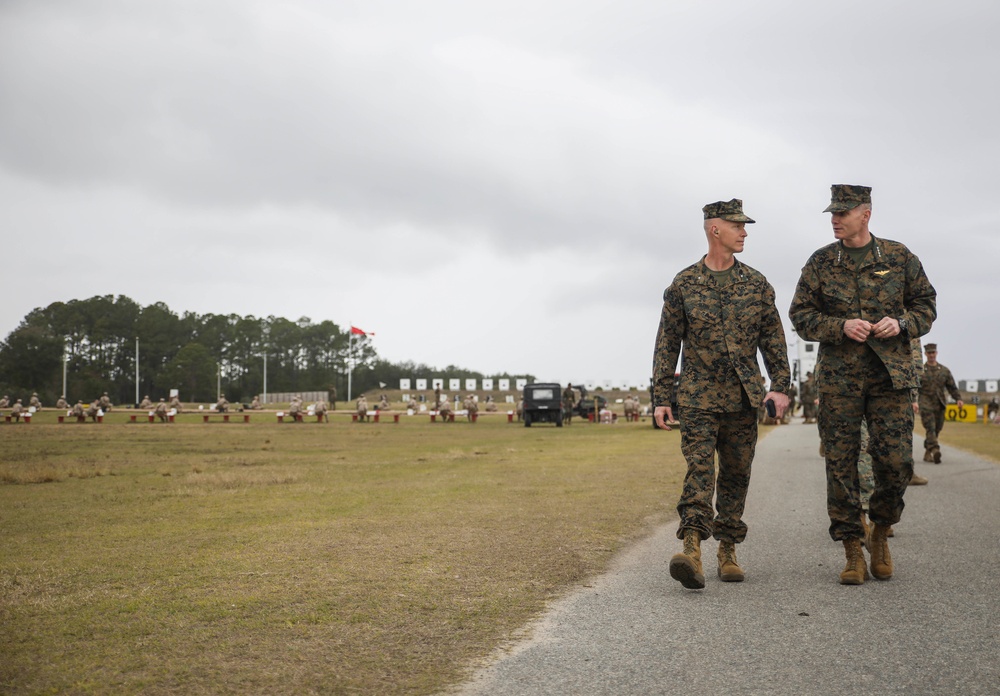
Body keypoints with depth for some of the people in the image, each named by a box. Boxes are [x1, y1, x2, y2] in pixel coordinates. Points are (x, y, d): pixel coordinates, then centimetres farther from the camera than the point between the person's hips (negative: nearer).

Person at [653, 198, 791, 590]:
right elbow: (667, 344, 2)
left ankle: (727, 552, 17)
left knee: (736, 475, 7)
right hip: (698, 396, -3)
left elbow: (773, 338, 9)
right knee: (699, 468, -16)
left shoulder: (757, 285, 7)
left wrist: (780, 385, -3)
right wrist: (661, 398, -2)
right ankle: (692, 549, -25)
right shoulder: (683, 285, 1)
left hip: (744, 398, 3)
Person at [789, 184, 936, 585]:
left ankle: (880, 533, 21)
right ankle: (852, 552, 9)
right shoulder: (820, 263, 4)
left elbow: (926, 304, 11)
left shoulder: (899, 258, 5)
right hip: (839, 377, 0)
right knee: (841, 464, -1)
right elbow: (801, 315, 3)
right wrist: (841, 326, -13)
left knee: (895, 461, -5)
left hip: (891, 375, 0)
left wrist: (901, 323, -9)